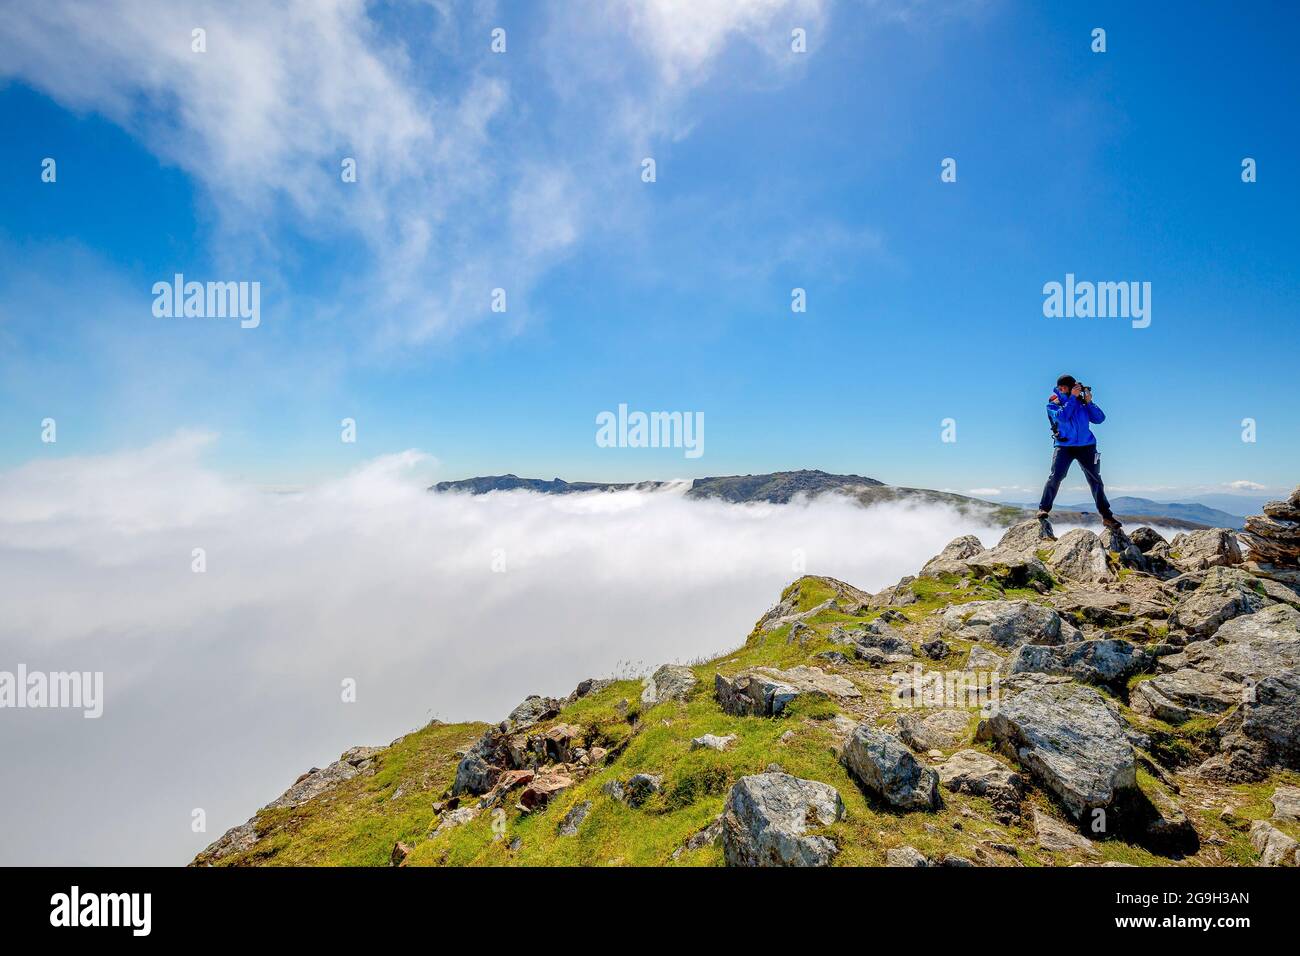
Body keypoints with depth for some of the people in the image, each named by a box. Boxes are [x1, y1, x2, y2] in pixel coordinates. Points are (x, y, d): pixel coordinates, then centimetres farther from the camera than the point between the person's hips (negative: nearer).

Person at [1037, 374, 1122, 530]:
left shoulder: (1082, 401, 5)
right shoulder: (1053, 403, 1)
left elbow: (1099, 419, 0)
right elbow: (1062, 417, -19)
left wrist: (1089, 402, -10)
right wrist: (1073, 397, -17)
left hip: (1086, 446, 2)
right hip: (1064, 446, -2)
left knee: (1096, 481, 4)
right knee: (1055, 477, -20)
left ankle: (1107, 517, 12)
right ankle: (1044, 509, -11)